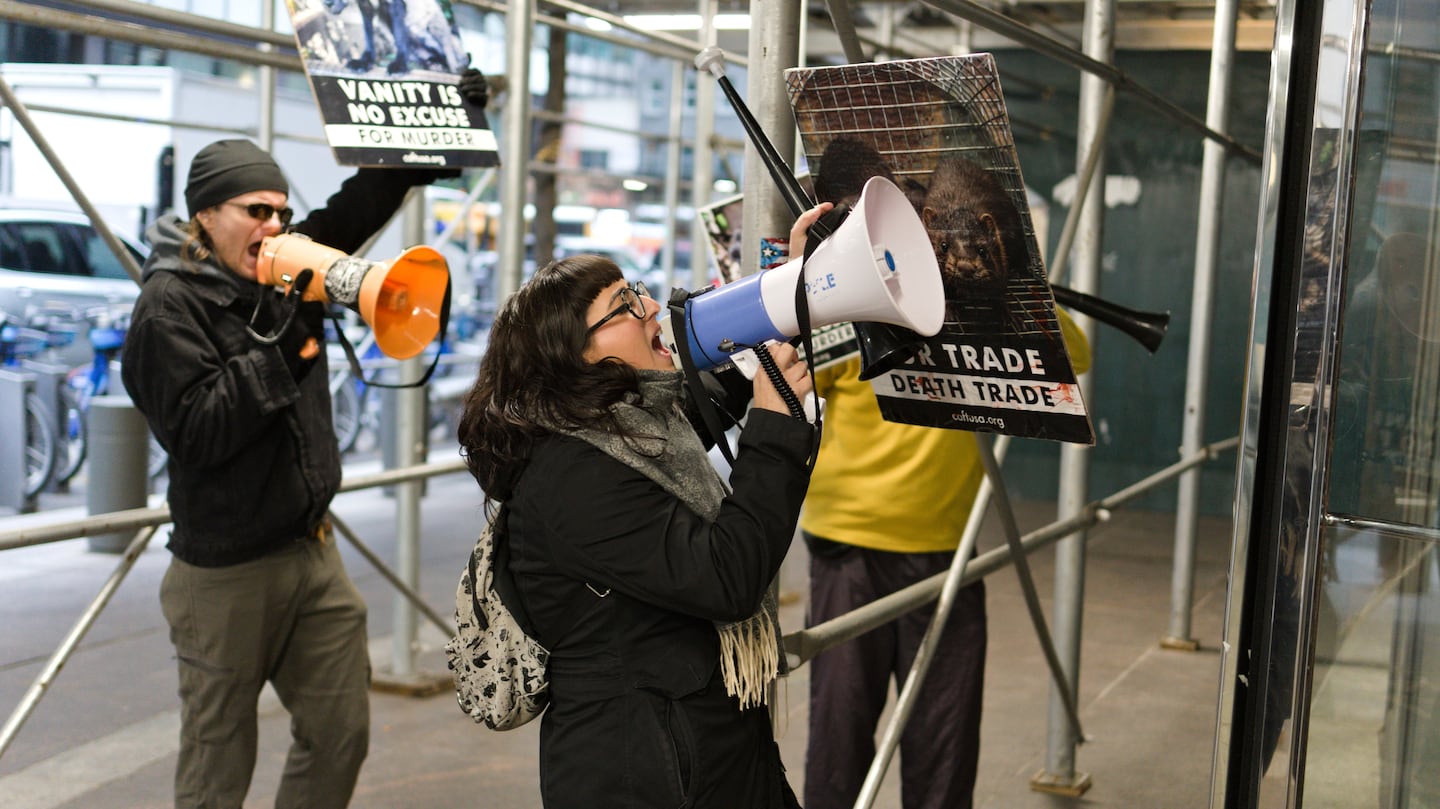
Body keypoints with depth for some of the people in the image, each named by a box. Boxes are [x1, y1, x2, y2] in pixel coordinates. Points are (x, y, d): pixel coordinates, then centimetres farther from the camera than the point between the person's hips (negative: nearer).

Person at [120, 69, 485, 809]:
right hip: (225, 571, -6)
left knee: (342, 733, 10)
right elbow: (194, 430, -21)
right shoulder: (169, 304, -12)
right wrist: (285, 348, -22)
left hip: (311, 551, 7)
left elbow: (366, 199, 12)